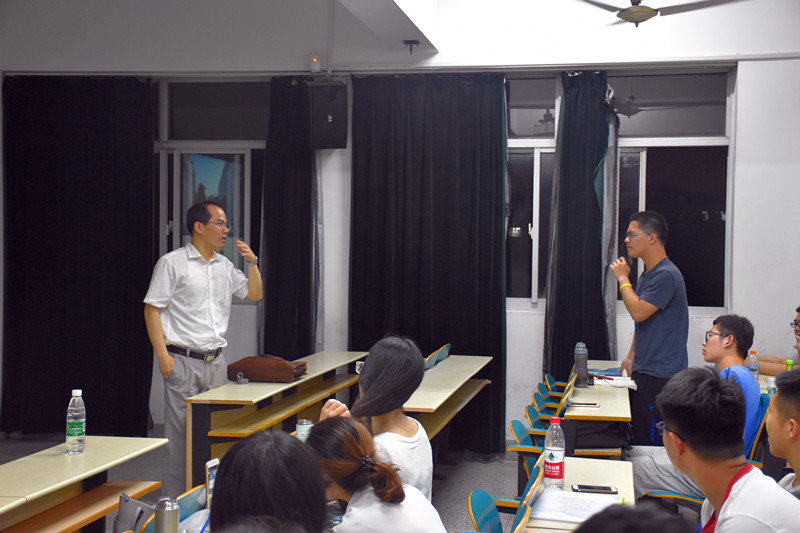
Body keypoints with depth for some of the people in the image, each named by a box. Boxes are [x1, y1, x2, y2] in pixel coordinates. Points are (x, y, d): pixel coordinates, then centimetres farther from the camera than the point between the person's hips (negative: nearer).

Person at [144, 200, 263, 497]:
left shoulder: (224, 266, 14)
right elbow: (152, 310, -7)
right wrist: (163, 356, -15)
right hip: (183, 361, -6)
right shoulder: (172, 263, -5)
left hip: (216, 361, 6)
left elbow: (254, 294, 22)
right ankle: (175, 502, 5)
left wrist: (252, 263, 5)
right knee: (181, 431, -4)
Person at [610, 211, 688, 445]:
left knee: (648, 442, -8)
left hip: (660, 375, -10)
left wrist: (623, 278, -10)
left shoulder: (666, 275, -16)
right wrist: (631, 357, 20)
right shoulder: (648, 273, 17)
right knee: (636, 434, 10)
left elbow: (638, 312, -22)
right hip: (644, 370, 10)